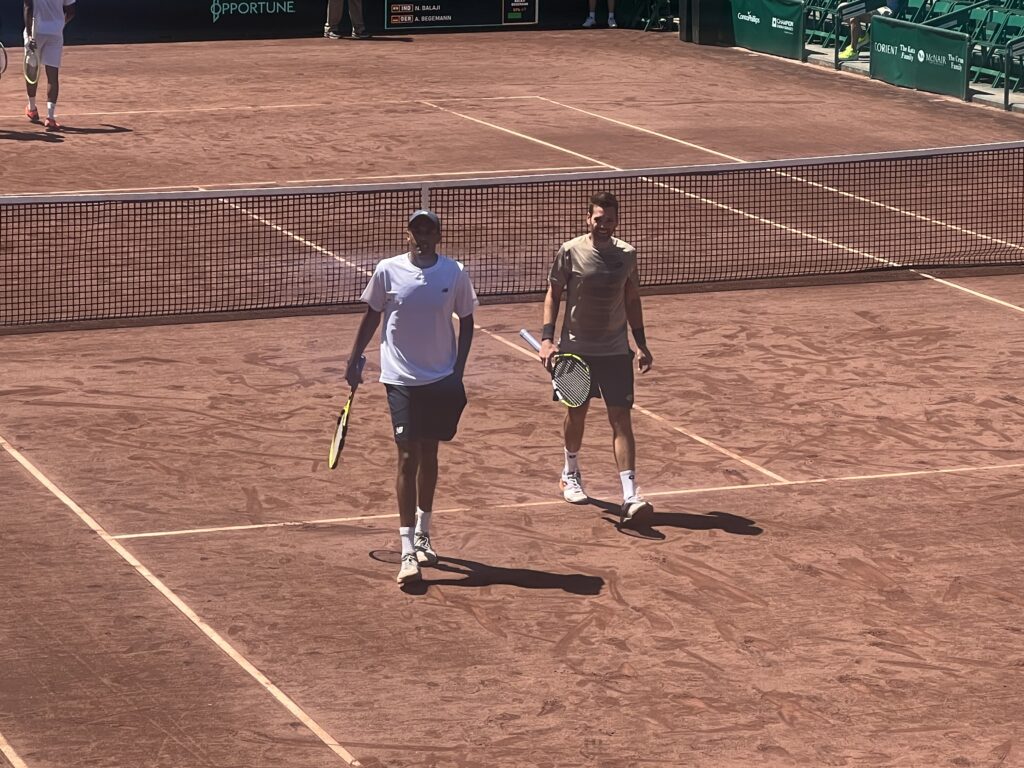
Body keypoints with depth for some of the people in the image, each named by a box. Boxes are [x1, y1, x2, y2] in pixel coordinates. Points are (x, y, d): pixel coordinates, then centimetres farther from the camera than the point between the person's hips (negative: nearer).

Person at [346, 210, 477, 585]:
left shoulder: (455, 274, -3)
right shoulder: (388, 271, -5)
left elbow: (466, 323, 6)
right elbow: (371, 317, 8)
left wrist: (458, 372, -1)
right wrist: (354, 361, 9)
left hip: (442, 380, 2)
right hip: (402, 380, -2)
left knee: (429, 454, 15)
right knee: (408, 458, -9)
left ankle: (422, 534, 33)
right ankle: (408, 552, -11)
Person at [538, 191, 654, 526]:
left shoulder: (626, 254, 0)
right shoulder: (570, 252, -7)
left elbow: (632, 300, 11)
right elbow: (553, 295, 1)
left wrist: (641, 344, 9)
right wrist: (547, 339, -8)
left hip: (615, 350, 1)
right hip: (576, 347, -1)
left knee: (621, 418, -7)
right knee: (576, 411, 14)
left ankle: (630, 496, -14)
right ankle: (571, 474, 40)